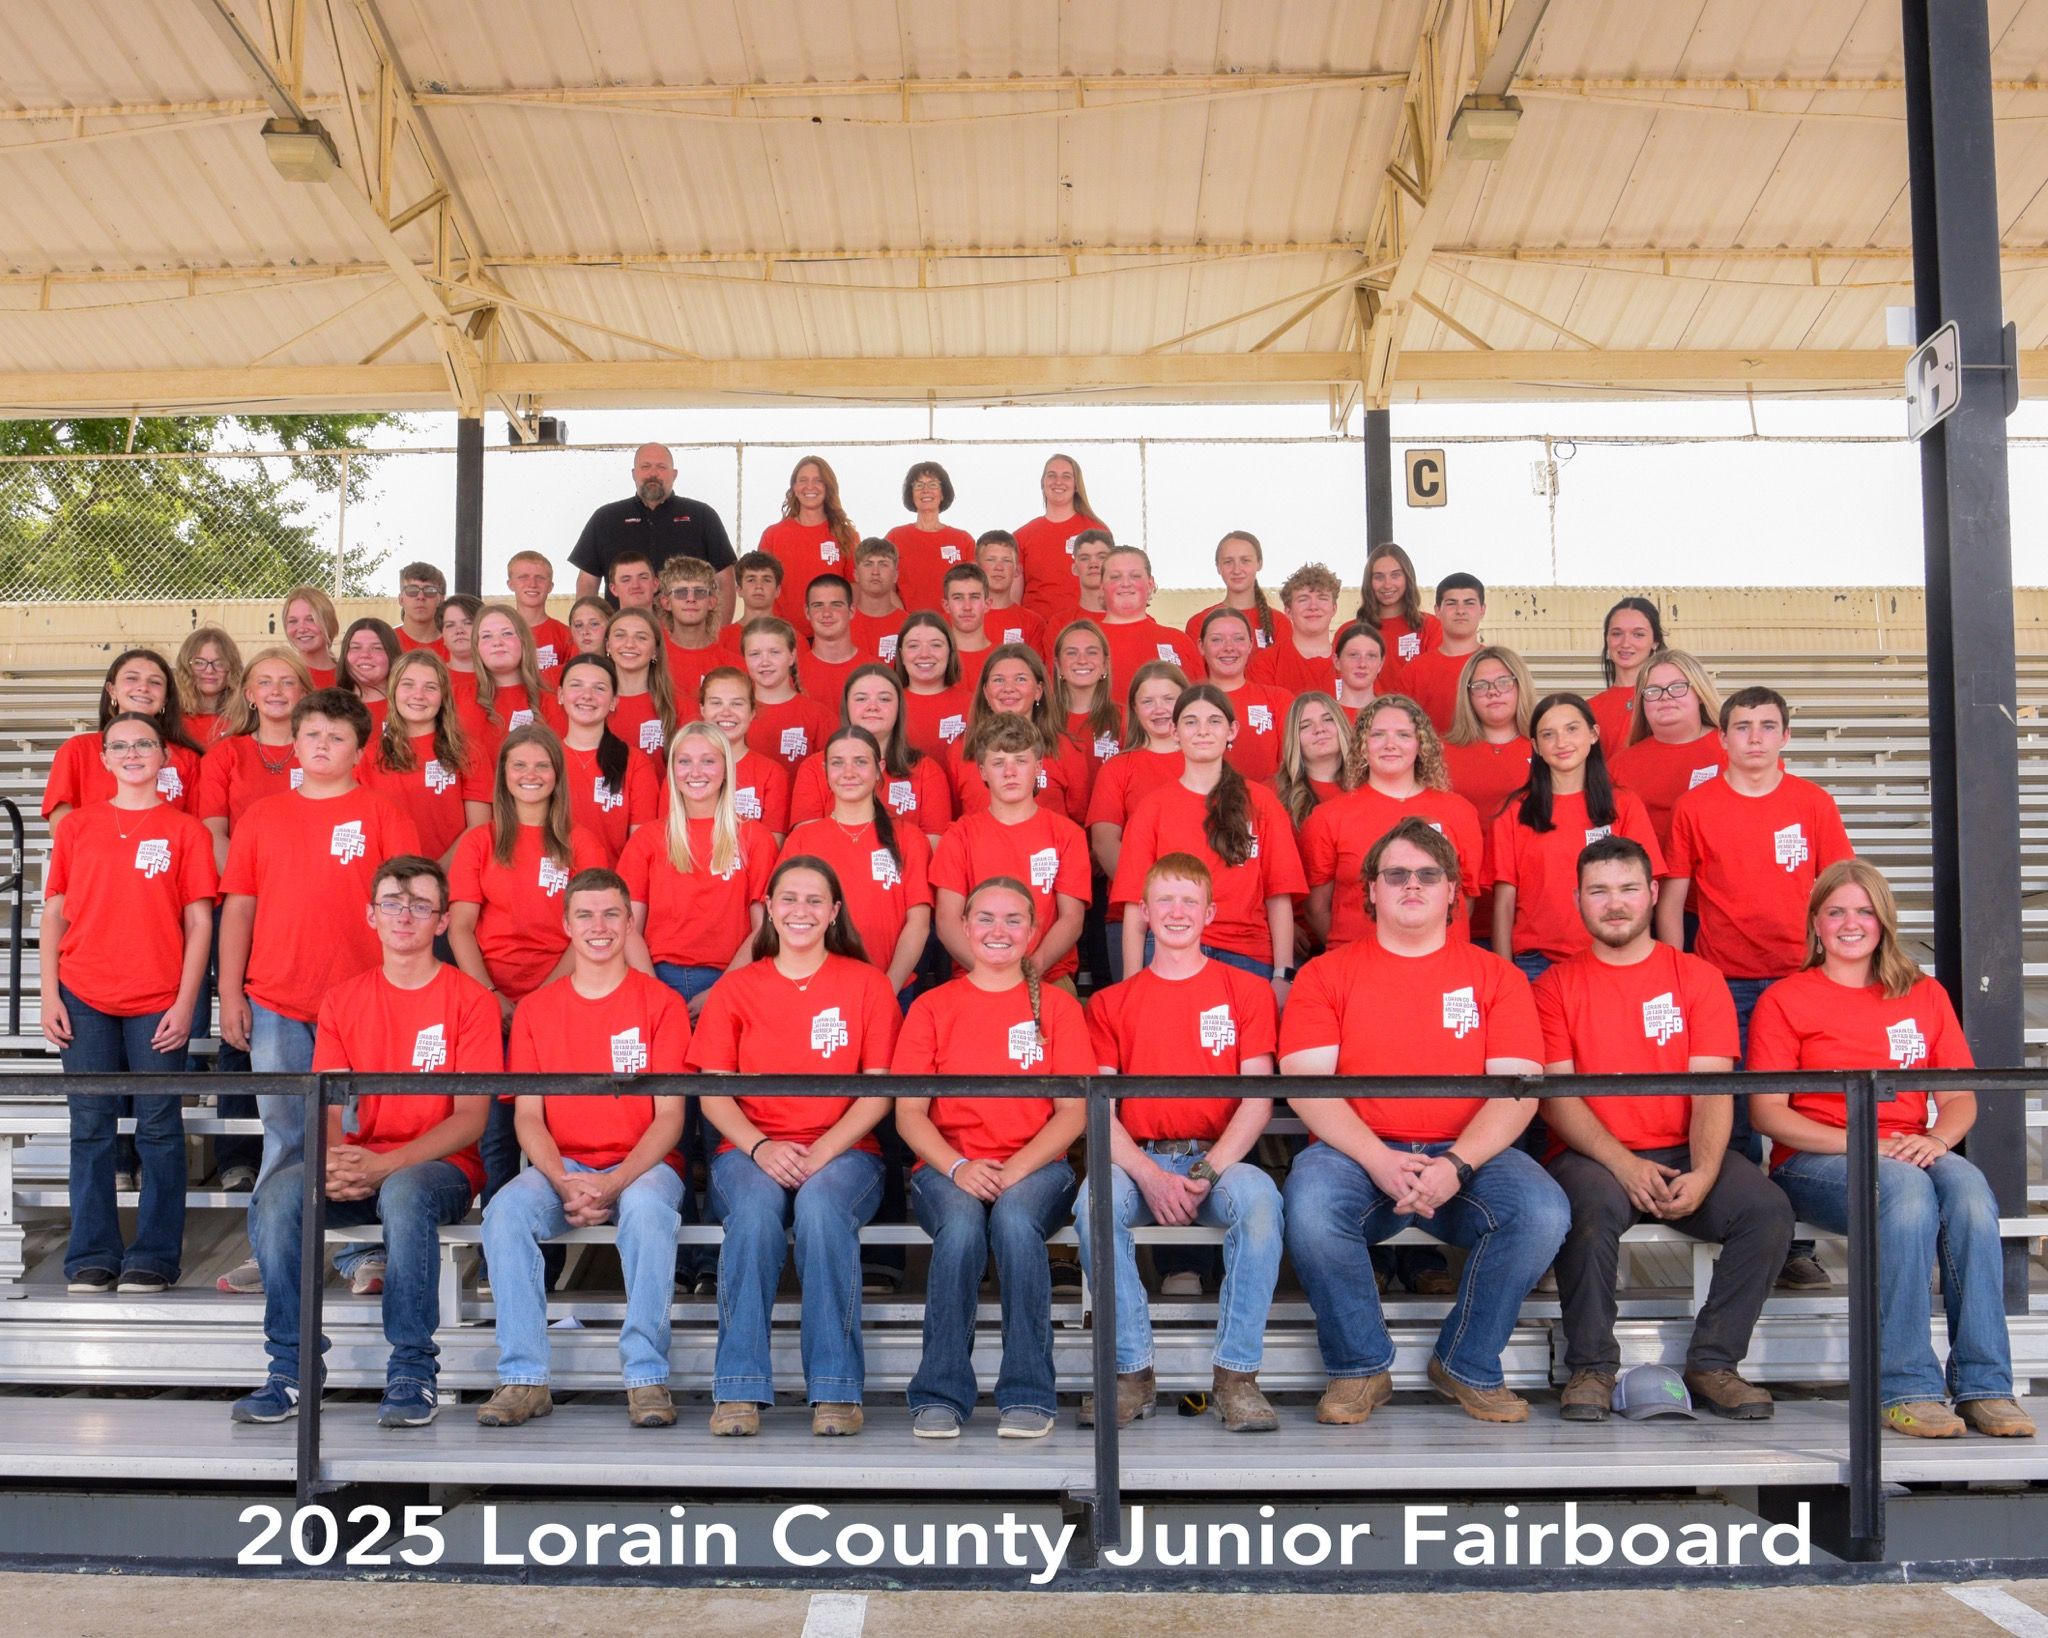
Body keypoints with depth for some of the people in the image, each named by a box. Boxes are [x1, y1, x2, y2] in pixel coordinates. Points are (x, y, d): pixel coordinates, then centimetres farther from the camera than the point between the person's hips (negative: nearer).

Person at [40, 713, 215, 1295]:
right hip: (84, 1001, 2)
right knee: (91, 1127, 4)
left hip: (158, 1003, -2)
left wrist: (185, 1002, -6)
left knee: (159, 1127, 0)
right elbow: (54, 913, 10)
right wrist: (49, 995, 2)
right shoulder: (78, 826, 10)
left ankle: (154, 1258, 7)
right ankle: (92, 1258, 11)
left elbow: (199, 922, 1)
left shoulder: (185, 830, 3)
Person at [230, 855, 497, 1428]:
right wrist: (334, 1163, -20)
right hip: (361, 1166, 4)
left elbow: (470, 1117, -9)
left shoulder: (469, 1000, -1)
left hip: (442, 1167, -4)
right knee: (280, 1192, -26)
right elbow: (328, 1108, 4)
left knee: (404, 1192, -38)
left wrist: (385, 1165, -22)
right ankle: (290, 1369, -18)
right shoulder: (342, 1003, 11)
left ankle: (413, 1372, -26)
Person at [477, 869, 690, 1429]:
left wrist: (612, 1183, -19)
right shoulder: (535, 1009, 10)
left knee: (646, 1208, -37)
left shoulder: (661, 1004, 2)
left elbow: (669, 1117, -4)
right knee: (505, 1211, -29)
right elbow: (528, 1116, 4)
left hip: (641, 1165, -2)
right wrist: (565, 1183, -16)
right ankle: (524, 1378, -24)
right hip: (561, 1166, 2)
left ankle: (646, 1377, -30)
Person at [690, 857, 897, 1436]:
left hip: (843, 1153, -1)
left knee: (821, 1204, -35)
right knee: (756, 1207, -34)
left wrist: (821, 1153, -14)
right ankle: (739, 1389, -32)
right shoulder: (735, 989, 11)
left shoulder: (866, 983, 8)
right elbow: (713, 1093, 5)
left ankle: (834, 1389, -30)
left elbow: (878, 1091, 1)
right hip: (751, 1151, 1)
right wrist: (761, 1148, -14)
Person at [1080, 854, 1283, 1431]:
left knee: (1259, 1198, -35)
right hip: (1136, 1159, 1)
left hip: (1220, 1159, 0)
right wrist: (1150, 1177, -17)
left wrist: (1206, 1174, -16)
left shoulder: (1246, 991, 10)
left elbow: (1257, 1098, 0)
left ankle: (1237, 1375, -24)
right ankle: (1132, 1374, -21)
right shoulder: (1111, 1003, 12)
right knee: (1095, 1199, -33)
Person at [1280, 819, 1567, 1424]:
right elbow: (1305, 1081, -2)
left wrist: (1455, 1165, -17)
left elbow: (1517, 1087, 0)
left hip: (1467, 1154, 1)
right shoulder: (1326, 975, 10)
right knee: (1309, 1208, -33)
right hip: (1357, 1153, -1)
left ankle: (1467, 1365, -3)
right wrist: (1379, 1160, -18)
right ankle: (1360, 1368, -7)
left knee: (1543, 1210, -28)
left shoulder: (1495, 977, 12)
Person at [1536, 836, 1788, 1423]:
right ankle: (1592, 1367, -17)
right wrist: (1623, 1163, -19)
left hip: (1684, 1154, 2)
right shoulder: (1556, 986, 7)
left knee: (1768, 1208, -25)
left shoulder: (1698, 979, 10)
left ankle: (1712, 1363, -9)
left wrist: (1703, 1173, -19)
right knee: (1593, 1205, -35)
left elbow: (1713, 1090, -1)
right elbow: (1556, 1096, -3)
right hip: (1592, 1156, -2)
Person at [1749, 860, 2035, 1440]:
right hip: (1813, 1160, -3)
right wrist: (1859, 1143, -16)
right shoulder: (1785, 1000, 6)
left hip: (1911, 1153, 3)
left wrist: (1935, 1138, -11)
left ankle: (1984, 1386, -31)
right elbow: (1766, 1111, -4)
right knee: (1906, 1190, -36)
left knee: (1969, 1187, -32)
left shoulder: (1926, 995, 18)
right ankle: (1909, 1390, -34)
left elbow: (1960, 1098, 12)